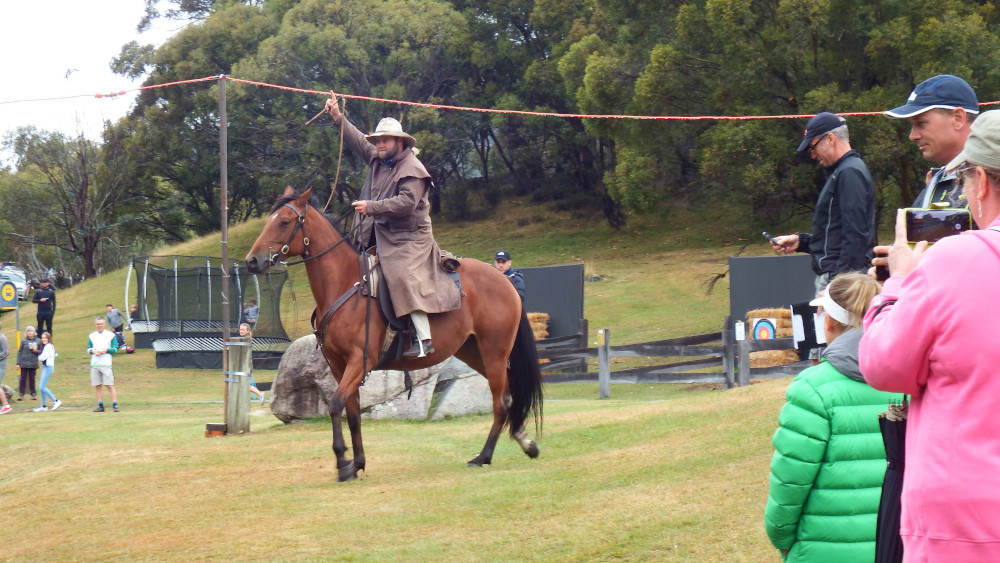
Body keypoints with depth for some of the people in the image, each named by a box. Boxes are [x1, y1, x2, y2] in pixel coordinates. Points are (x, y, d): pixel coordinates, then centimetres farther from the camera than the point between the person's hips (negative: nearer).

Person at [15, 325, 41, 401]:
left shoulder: (38, 341, 2)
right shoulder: (24, 341, -1)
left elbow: (40, 352, 11)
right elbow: (19, 352, 2)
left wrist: (36, 351, -12)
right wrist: (18, 363, -2)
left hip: (33, 364, 1)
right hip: (24, 363, -1)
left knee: (32, 379, 7)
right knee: (23, 379, 1)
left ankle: (33, 394, 13)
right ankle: (21, 394, 6)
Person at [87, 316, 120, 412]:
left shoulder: (111, 335, 2)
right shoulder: (91, 336, 13)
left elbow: (115, 349, 3)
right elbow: (88, 349, 15)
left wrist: (107, 350, -14)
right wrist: (93, 351, -6)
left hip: (106, 364, -4)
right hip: (94, 364, 4)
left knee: (109, 385, -9)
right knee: (97, 386, 4)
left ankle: (115, 405, -7)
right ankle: (100, 405, 11)